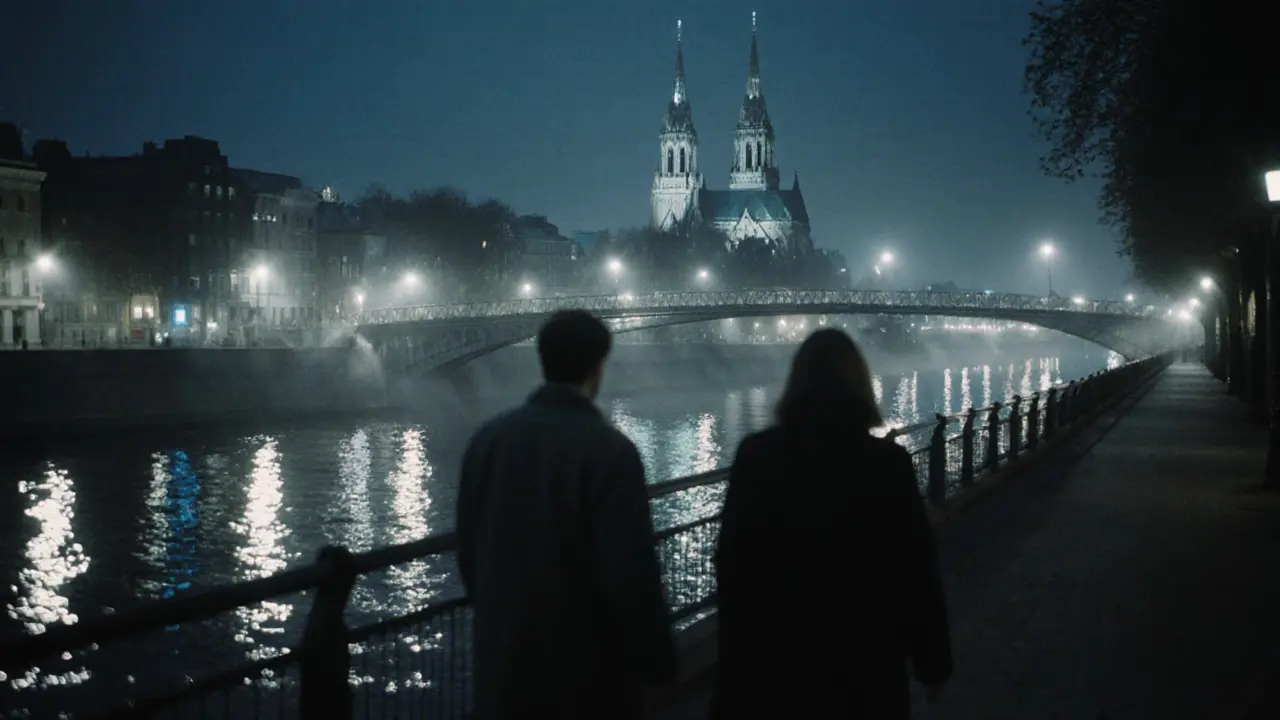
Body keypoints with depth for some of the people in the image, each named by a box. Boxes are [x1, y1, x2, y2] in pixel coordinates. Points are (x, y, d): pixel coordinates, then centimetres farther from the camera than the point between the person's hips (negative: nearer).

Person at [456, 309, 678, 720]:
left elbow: (468, 549, 7)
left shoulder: (488, 439, -1)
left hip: (505, 653, 5)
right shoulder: (609, 451, -18)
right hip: (588, 661, -5)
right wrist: (658, 660, -7)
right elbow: (632, 571, -19)